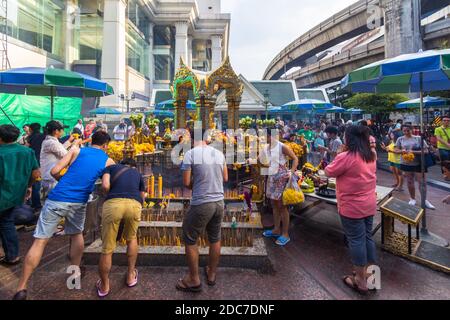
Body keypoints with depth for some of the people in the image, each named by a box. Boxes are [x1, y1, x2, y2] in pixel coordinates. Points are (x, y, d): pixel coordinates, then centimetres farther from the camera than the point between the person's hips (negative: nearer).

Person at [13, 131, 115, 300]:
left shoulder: (76, 150, 9)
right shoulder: (108, 161, 10)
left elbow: (54, 172, 4)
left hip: (57, 199, -1)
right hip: (79, 202, 1)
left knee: (40, 241, 3)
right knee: (77, 235, 25)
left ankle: (21, 289, 6)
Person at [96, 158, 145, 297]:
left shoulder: (111, 167, 28)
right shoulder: (138, 174, 34)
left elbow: (105, 186, 9)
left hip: (113, 204, -1)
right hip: (134, 204, 2)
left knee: (107, 248, 16)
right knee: (131, 239, 31)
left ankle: (104, 286, 34)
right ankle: (131, 276, 38)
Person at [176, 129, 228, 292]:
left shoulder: (190, 153, -11)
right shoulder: (219, 154, 4)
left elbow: (186, 183, -9)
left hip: (201, 204, -5)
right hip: (219, 202, 5)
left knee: (190, 240, 13)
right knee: (215, 239, 20)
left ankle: (194, 280, 23)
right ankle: (211, 274, 36)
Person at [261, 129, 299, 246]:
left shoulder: (282, 147, -10)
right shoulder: (267, 148, 9)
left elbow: (295, 159, -8)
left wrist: (291, 172, -19)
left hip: (281, 177, -7)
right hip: (271, 177, 7)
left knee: (282, 206, -3)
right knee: (274, 204, 12)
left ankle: (285, 234, 6)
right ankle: (277, 230, 25)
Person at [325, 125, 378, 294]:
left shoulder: (346, 157, -21)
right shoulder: (371, 156, 3)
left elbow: (329, 172, -9)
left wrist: (336, 161, 7)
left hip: (352, 207, -7)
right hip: (369, 204, 7)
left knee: (356, 241, 3)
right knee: (367, 237, 17)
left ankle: (361, 281, 17)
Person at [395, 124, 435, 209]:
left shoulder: (419, 138, -5)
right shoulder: (400, 139, 1)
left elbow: (426, 151, -8)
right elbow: (396, 150, 3)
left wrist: (414, 152, -21)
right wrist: (402, 151, -18)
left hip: (418, 164, -2)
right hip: (406, 164, 2)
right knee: (410, 182, 12)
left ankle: (424, 200, 19)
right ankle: (412, 199, 28)